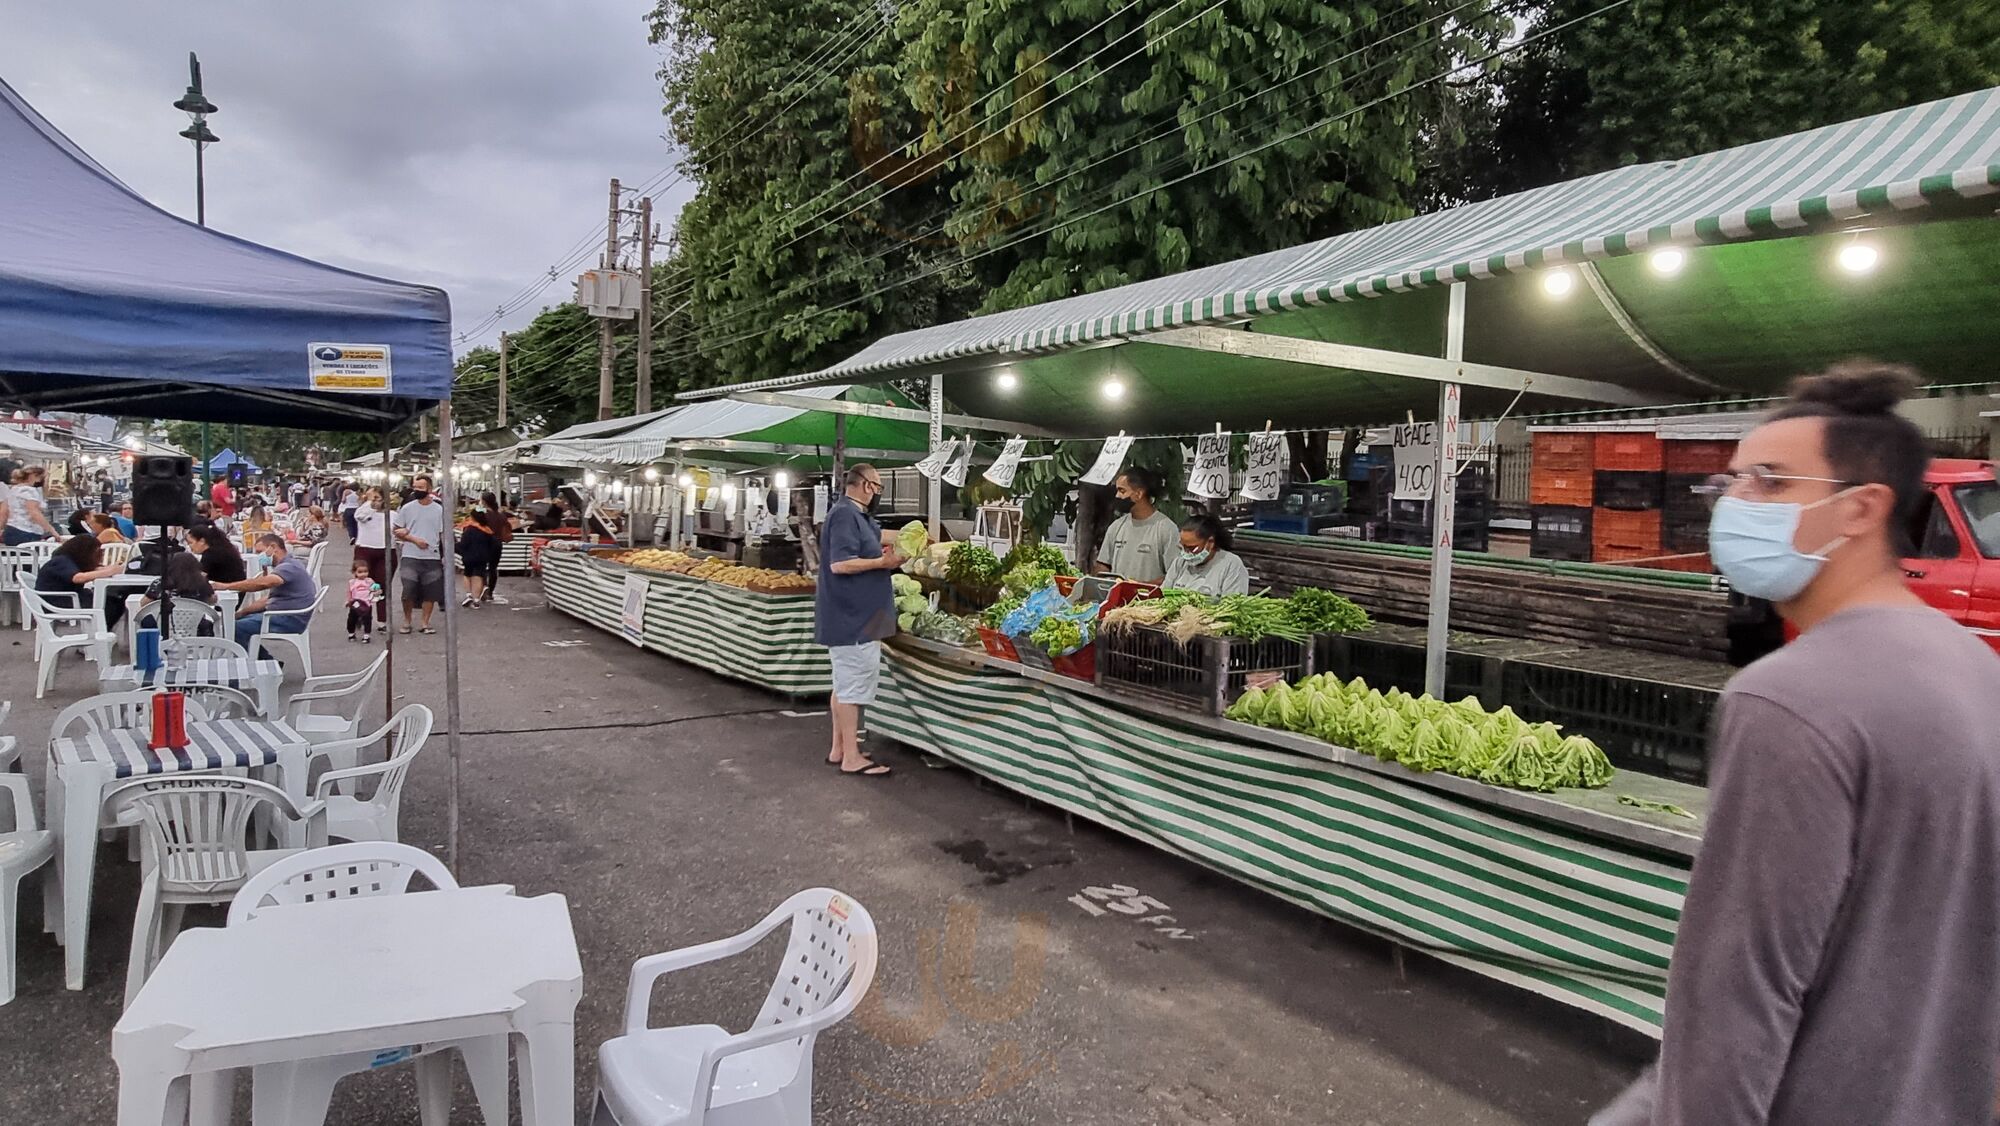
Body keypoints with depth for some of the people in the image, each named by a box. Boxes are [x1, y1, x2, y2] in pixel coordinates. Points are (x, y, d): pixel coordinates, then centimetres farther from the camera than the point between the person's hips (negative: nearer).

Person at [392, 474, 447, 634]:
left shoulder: (439, 509, 4)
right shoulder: (407, 508, 3)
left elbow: (443, 534, 6)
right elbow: (396, 530, 5)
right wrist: (414, 539, -9)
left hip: (433, 558, 1)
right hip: (410, 557, -1)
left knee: (430, 592, 4)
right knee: (408, 591, -5)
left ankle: (426, 623, 17)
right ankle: (406, 621, 14)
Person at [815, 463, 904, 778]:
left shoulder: (857, 515, 13)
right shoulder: (845, 514, -18)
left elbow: (878, 536, 33)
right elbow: (839, 564, -26)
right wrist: (883, 562, -18)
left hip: (854, 618, 11)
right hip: (853, 620, -11)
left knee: (845, 684, 15)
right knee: (853, 686, -5)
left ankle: (839, 748, 24)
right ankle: (852, 758, 0)